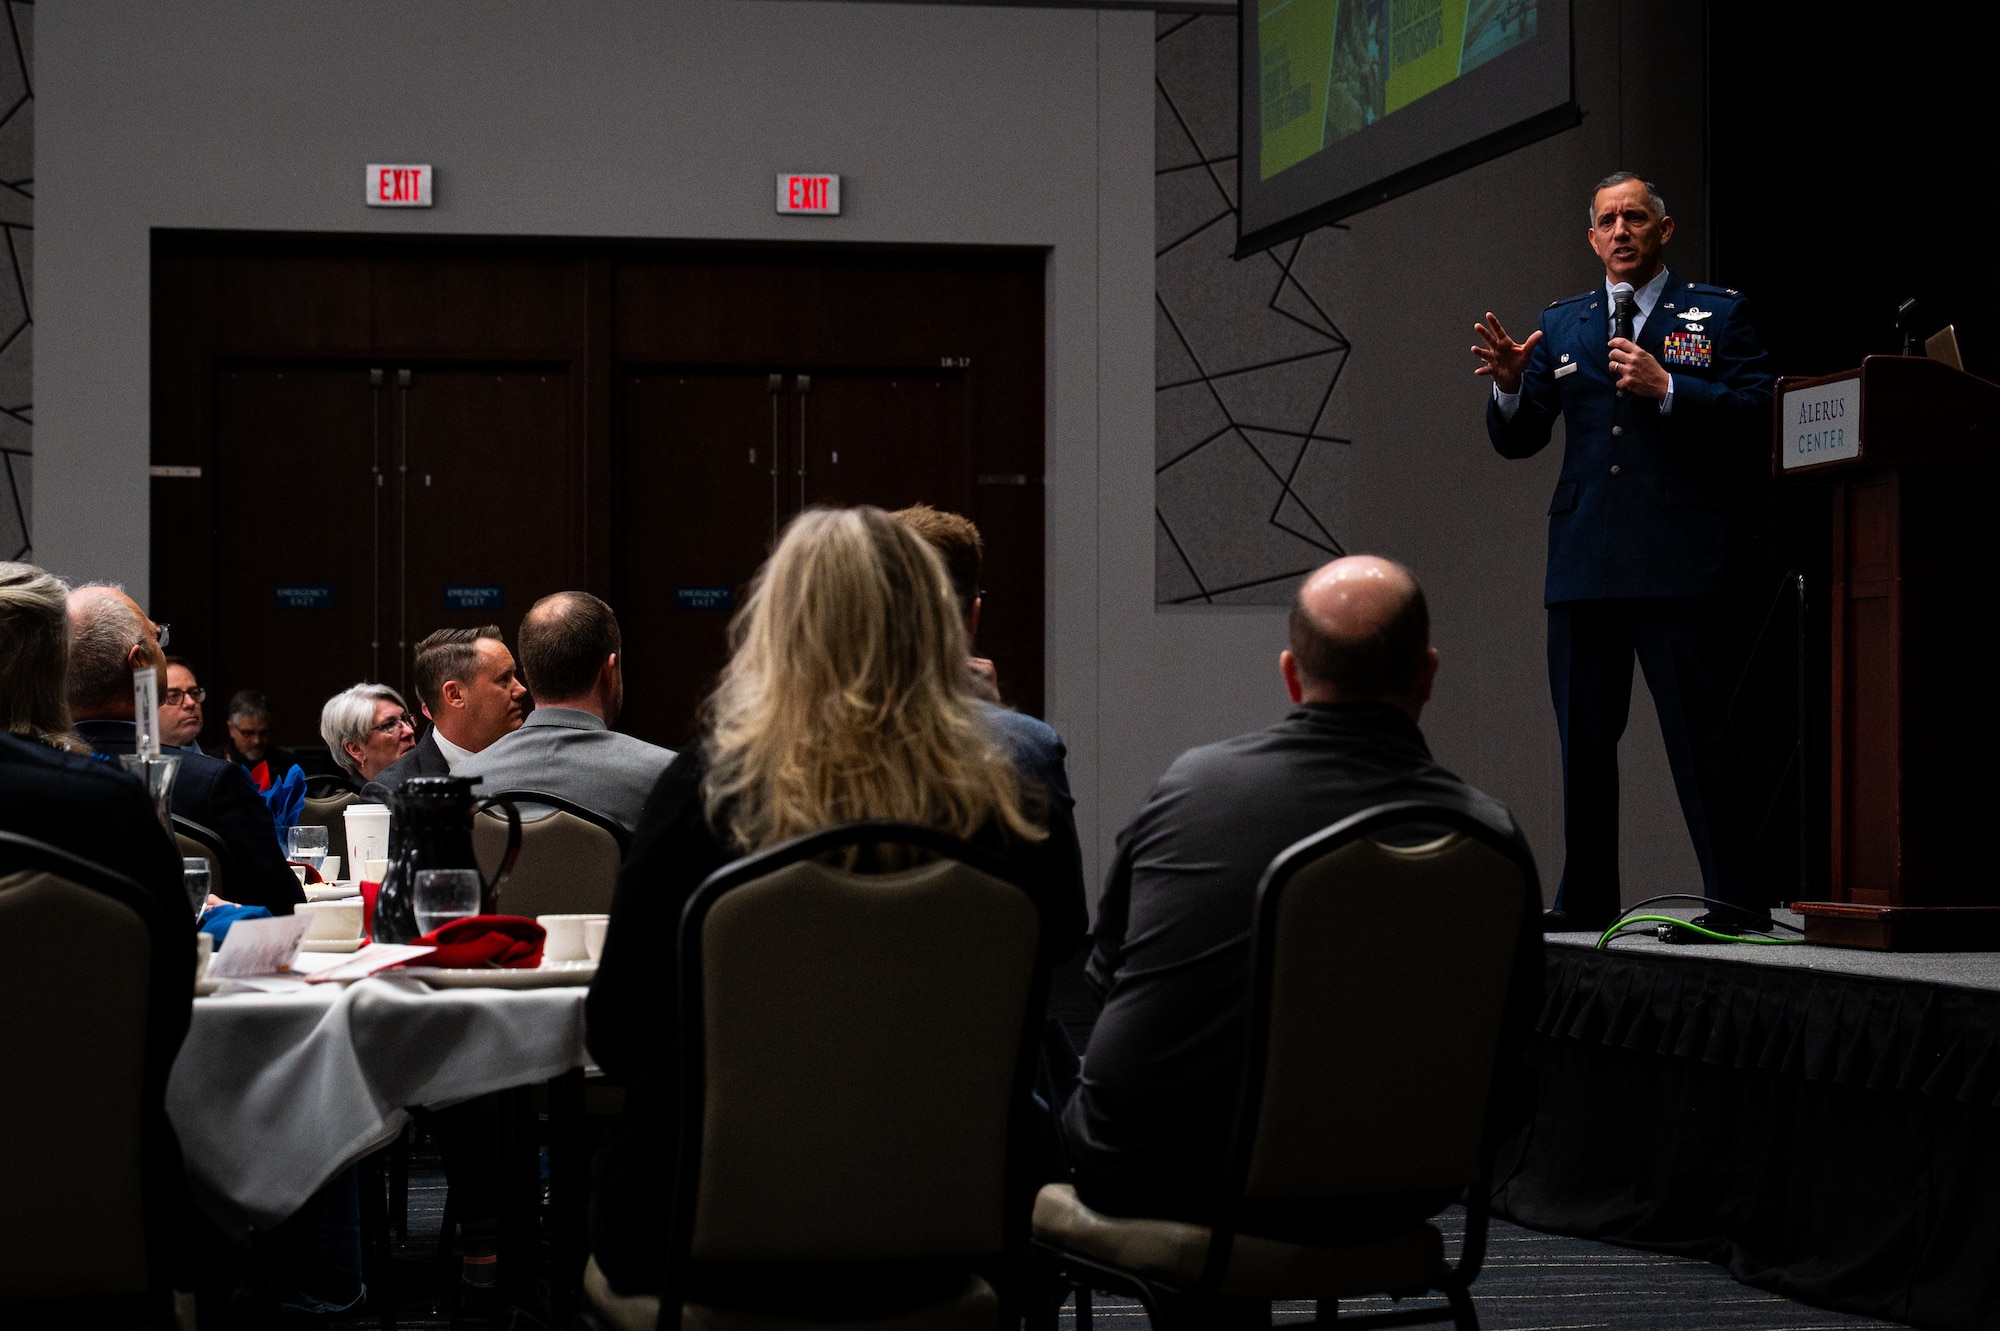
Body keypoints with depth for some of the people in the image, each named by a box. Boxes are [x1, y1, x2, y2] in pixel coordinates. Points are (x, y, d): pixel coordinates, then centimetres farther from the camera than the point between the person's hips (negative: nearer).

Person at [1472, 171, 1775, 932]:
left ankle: (1735, 902, -4)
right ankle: (1585, 900, 14)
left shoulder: (1717, 315, 8)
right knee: (1582, 741, 7)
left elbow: (1758, 416, -3)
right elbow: (1516, 441, 15)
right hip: (1583, 567, 4)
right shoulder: (1560, 325, 18)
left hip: (1677, 565, -4)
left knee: (1699, 739, -8)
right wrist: (1509, 387, -6)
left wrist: (1666, 389, -13)